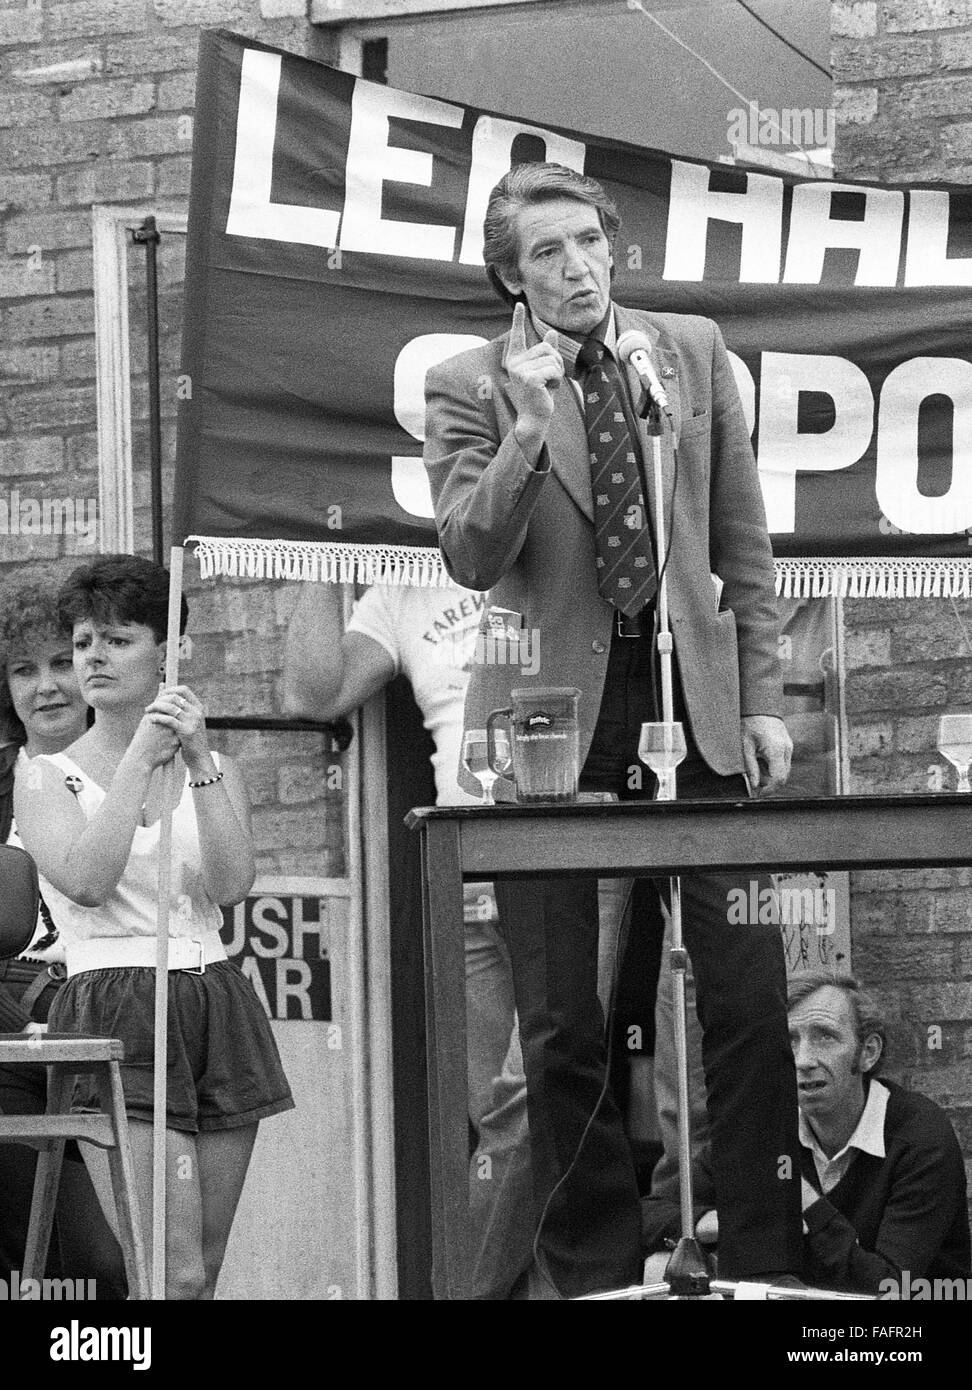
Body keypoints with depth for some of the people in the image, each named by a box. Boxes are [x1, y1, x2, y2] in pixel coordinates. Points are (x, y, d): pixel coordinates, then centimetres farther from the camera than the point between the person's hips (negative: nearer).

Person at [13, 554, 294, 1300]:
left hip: (219, 1007, 4)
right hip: (115, 1012, -4)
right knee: (174, 1272, -17)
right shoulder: (47, 778, 7)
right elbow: (87, 879, -12)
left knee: (202, 1273, 3)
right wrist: (140, 758, -11)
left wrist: (199, 764, -10)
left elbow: (232, 885, -2)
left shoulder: (216, 772, 16)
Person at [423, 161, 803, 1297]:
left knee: (750, 1006, -2)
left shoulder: (692, 353, 8)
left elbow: (743, 546, 11)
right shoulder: (469, 389, 0)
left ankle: (766, 1268, 7)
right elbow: (470, 558, -11)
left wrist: (762, 696, 6)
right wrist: (530, 427, -22)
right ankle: (596, 1275, 11)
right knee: (562, 1029, 0)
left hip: (694, 694, 2)